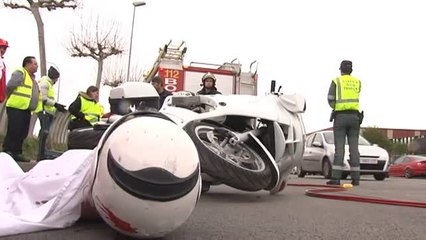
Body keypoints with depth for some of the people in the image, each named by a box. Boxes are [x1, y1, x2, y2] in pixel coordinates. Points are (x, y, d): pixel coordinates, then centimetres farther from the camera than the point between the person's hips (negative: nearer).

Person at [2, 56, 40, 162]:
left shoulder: (32, 78, 21)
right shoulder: (20, 73, -7)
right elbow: (9, 87, -14)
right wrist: (12, 99, -3)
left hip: (26, 110, 9)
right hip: (16, 108, -9)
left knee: (22, 133, 8)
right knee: (13, 132, -9)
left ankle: (16, 153, 14)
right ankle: (7, 152, -4)